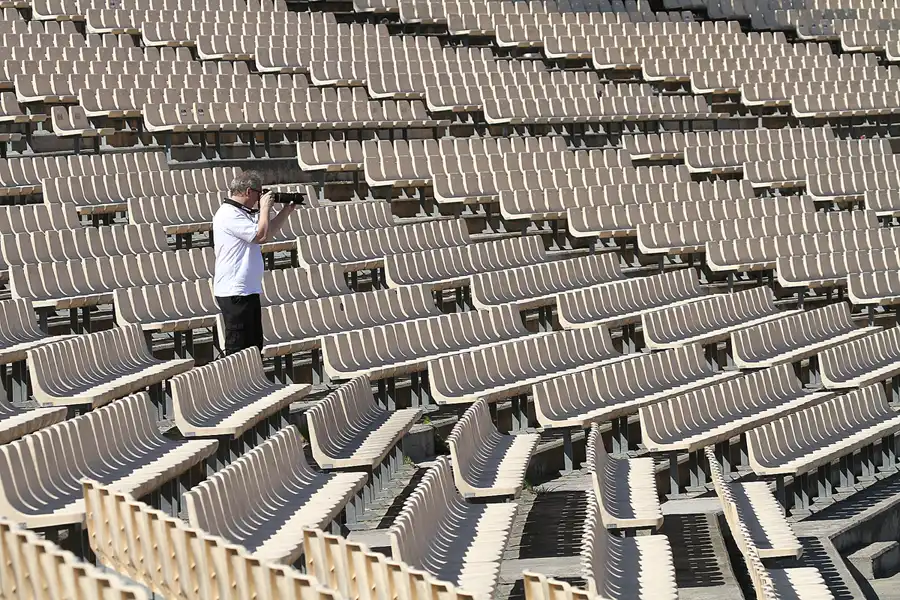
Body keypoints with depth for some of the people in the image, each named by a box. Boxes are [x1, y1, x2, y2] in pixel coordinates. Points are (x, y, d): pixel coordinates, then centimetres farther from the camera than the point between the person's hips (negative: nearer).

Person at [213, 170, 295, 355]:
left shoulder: (244, 213, 15)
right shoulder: (229, 215, -16)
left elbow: (269, 230, 25)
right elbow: (262, 235, -22)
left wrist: (286, 210, 18)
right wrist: (265, 208, -9)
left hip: (248, 290, 11)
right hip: (234, 292, -11)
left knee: (254, 344, 16)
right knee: (238, 347, -7)